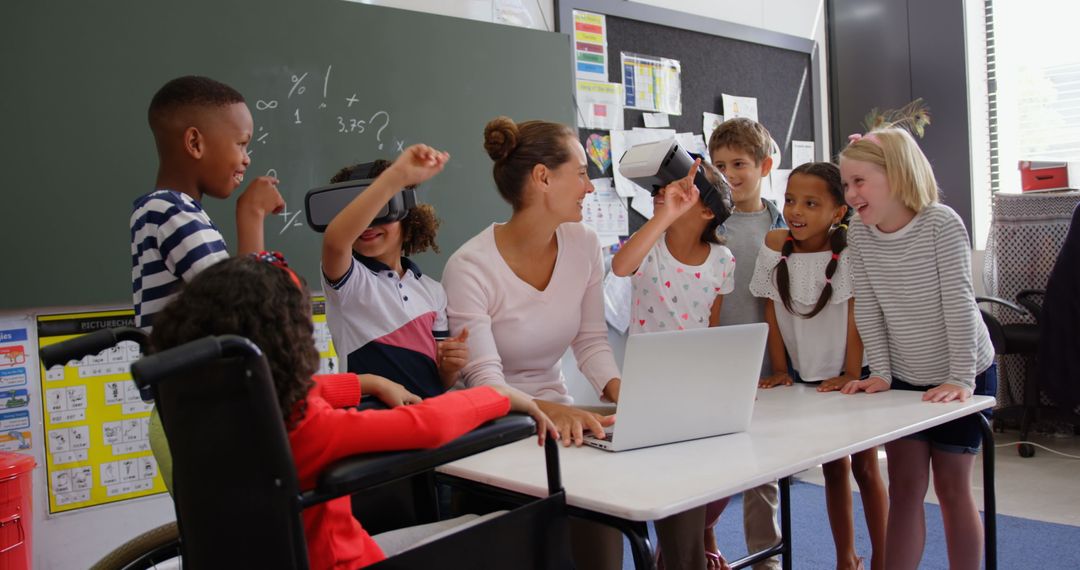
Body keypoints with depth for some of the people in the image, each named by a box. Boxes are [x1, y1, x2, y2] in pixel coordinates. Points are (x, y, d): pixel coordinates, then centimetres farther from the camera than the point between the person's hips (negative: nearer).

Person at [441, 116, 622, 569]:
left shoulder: (583, 246, 0)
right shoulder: (470, 268, -17)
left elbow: (592, 341, 1)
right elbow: (485, 382, -21)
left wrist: (623, 391, -19)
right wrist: (549, 411, -39)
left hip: (560, 418, 5)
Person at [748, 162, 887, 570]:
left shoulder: (849, 251, -13)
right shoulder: (776, 248, -5)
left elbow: (856, 315, -15)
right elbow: (772, 313, -1)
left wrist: (850, 375, -19)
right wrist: (780, 369, -4)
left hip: (850, 375, -3)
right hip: (806, 377, 3)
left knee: (865, 466, 5)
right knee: (833, 468, 12)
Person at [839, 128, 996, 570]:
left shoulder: (941, 224, -19)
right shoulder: (859, 234, -6)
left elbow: (959, 303, -21)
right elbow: (868, 308, -4)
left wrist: (961, 378, -23)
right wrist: (880, 372, -7)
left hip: (961, 376, -4)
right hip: (903, 378, 4)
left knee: (951, 485, 6)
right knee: (904, 488, 6)